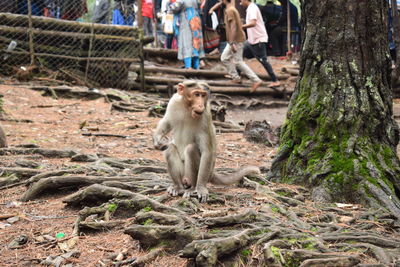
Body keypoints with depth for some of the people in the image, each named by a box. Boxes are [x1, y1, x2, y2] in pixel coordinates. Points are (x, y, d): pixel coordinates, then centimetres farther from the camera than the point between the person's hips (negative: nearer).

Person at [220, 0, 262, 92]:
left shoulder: (229, 10, -17)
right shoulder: (232, 9, 15)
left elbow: (233, 27, -25)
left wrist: (232, 43, -29)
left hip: (236, 40, -10)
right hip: (235, 40, 10)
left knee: (238, 62, -7)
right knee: (224, 58, 16)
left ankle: (256, 81, -9)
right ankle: (236, 78, 19)